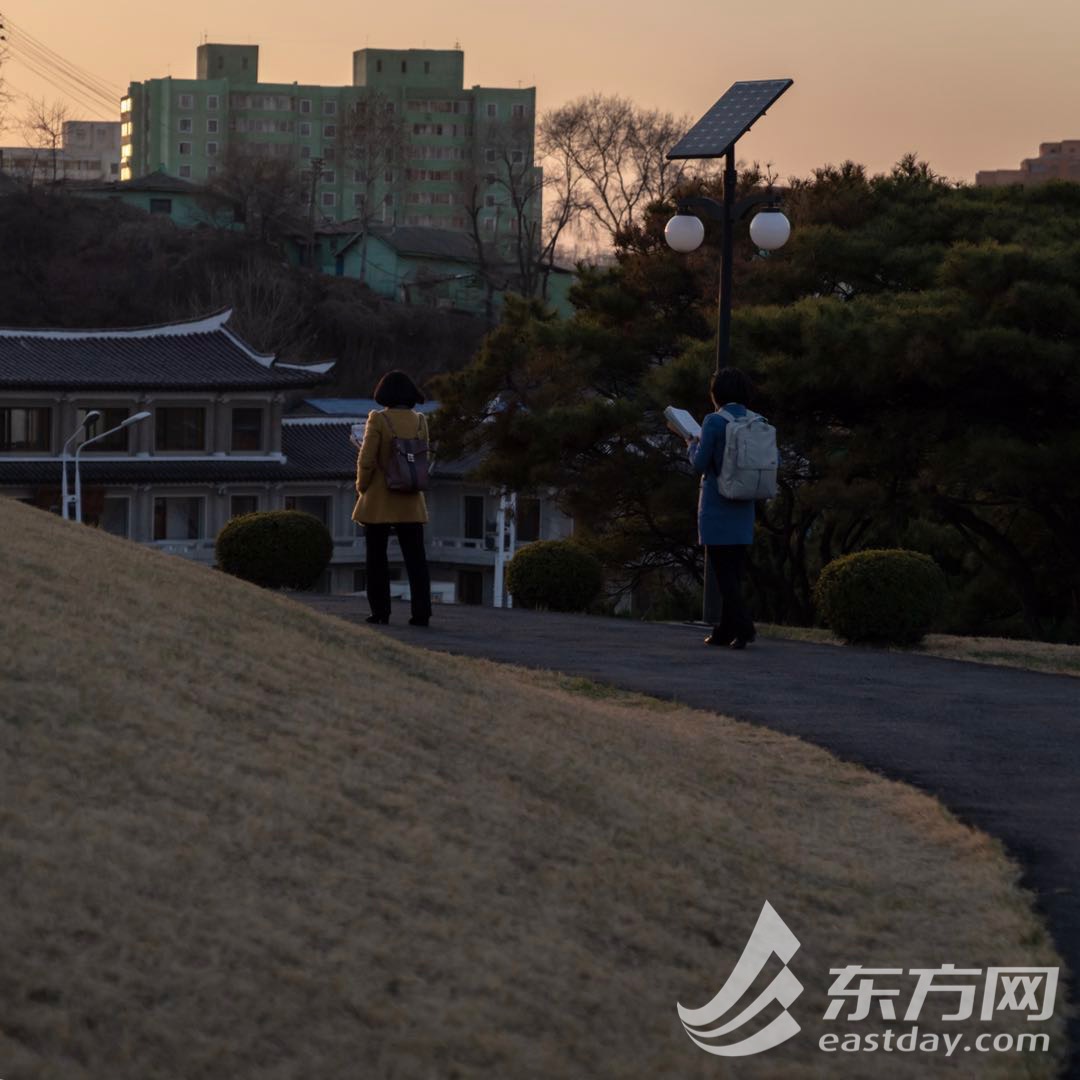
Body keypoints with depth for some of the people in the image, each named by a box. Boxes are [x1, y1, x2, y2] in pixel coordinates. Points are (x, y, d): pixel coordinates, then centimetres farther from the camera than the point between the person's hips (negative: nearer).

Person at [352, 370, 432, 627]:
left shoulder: (378, 419, -11)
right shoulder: (420, 421, 3)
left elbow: (366, 461, -11)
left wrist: (361, 487, 4)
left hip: (378, 500, -3)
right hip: (411, 501, 3)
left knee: (377, 558, 6)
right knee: (415, 557, 4)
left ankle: (380, 611, 5)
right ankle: (421, 612, -2)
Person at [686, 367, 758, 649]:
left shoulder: (713, 422, -13)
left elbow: (700, 464, -13)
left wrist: (692, 445, 8)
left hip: (716, 507, -6)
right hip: (744, 509, 6)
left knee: (723, 571, -4)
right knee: (734, 570, 12)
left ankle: (743, 627, -17)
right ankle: (725, 631, 14)